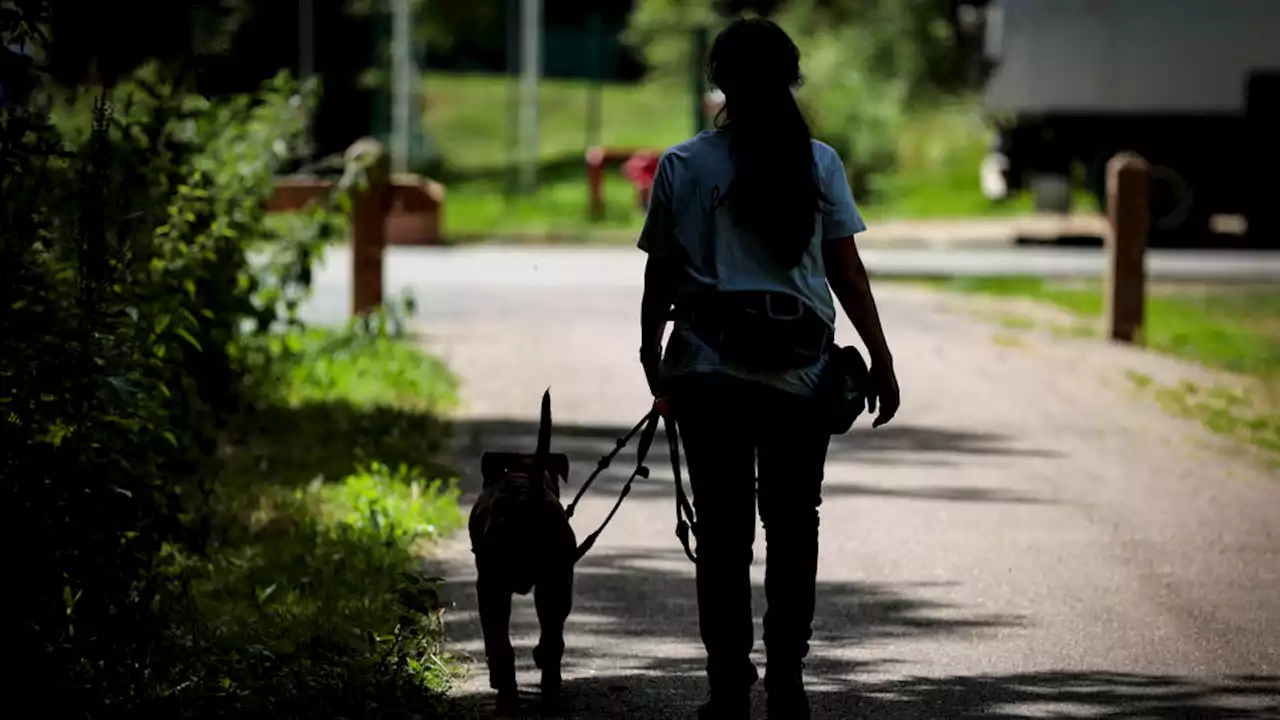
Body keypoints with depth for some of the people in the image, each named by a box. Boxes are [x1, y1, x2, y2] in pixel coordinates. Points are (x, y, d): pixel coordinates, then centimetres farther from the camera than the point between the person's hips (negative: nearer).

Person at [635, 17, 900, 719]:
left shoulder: (683, 165, -1)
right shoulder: (818, 162, 1)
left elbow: (661, 274, 1)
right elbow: (846, 270, 0)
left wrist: (651, 355, 15)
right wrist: (880, 358, 7)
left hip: (708, 370, -1)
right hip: (800, 368, 1)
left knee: (724, 530, 4)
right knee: (792, 525, 8)